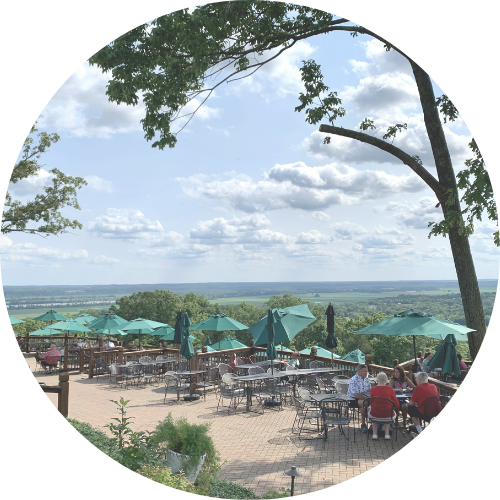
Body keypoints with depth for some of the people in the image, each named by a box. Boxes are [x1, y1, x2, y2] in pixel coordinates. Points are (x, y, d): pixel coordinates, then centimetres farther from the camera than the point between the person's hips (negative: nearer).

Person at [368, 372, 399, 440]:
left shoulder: (373, 389, -6)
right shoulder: (390, 389, -8)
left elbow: (371, 403, 7)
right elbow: (397, 405, -3)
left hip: (375, 414, 0)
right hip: (388, 414, 0)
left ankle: (375, 434, 28)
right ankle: (387, 434, 28)